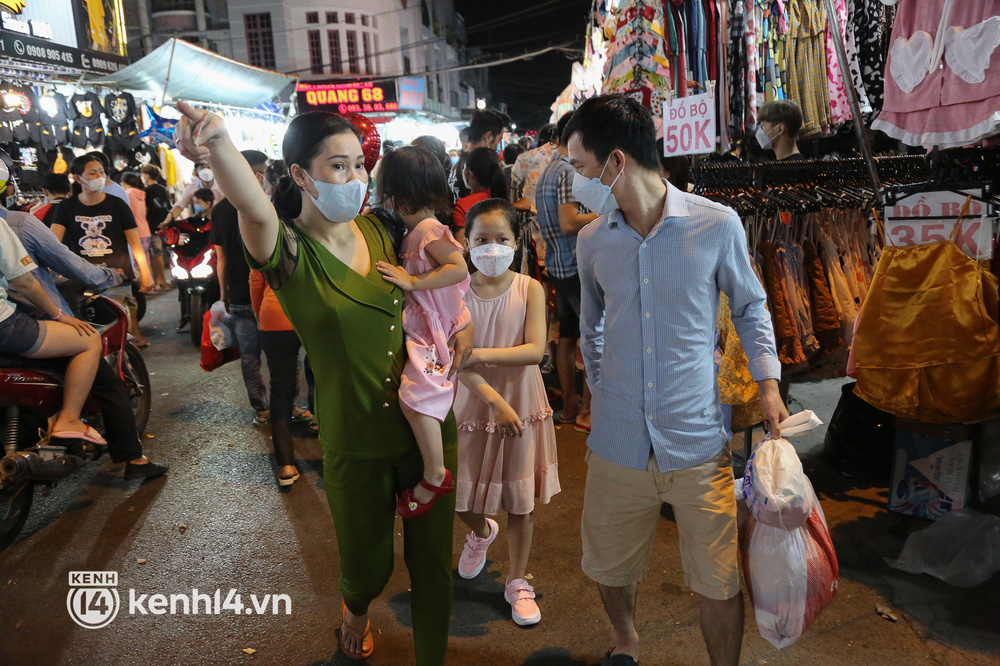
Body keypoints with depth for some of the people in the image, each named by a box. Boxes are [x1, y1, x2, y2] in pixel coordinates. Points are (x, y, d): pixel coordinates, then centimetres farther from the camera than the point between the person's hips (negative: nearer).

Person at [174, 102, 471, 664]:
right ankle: (357, 611, 55)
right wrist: (219, 140, -57)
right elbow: (255, 209, -38)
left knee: (432, 560, 13)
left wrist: (462, 325, 1)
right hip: (356, 443, -3)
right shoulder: (288, 252, -13)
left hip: (427, 425, 3)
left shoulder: (378, 231, 0)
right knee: (368, 562, 18)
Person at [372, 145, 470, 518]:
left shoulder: (429, 230, -17)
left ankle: (435, 475, -7)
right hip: (421, 326, 11)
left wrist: (411, 281, -27)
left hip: (434, 330, -10)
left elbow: (460, 268, -29)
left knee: (414, 395, -19)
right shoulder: (417, 230, 13)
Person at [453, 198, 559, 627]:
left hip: (522, 403, -1)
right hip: (473, 403, 1)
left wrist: (483, 354, -27)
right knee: (461, 497, 11)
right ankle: (481, 531, 48)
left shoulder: (529, 289, -7)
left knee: (521, 501, 8)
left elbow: (535, 350, -17)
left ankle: (517, 582, 29)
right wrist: (496, 402, -24)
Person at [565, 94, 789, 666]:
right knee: (609, 569, 18)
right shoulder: (592, 241, 1)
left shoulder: (717, 225, -8)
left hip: (698, 441, -2)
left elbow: (751, 306, 7)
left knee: (719, 584, 7)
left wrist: (769, 383, -3)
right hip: (617, 442, 3)